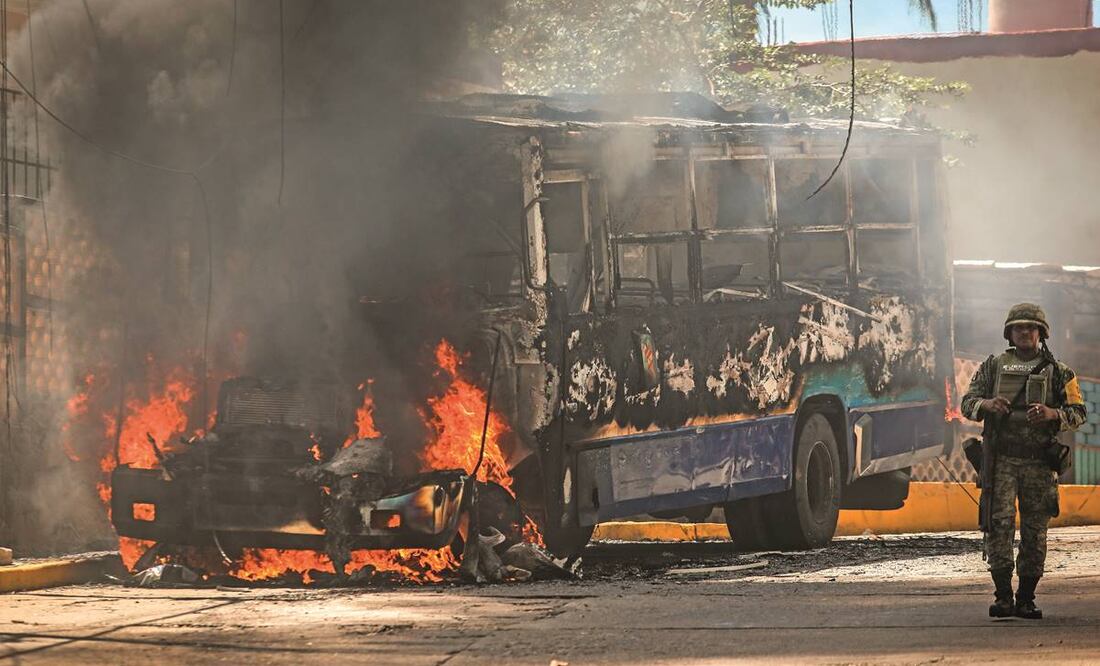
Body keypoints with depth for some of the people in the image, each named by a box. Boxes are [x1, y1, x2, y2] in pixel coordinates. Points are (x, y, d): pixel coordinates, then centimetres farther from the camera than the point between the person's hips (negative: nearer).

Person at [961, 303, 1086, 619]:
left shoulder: (1058, 372, 9)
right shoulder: (993, 366, 12)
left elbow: (1078, 412, 4)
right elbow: (968, 403, 9)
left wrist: (1052, 414, -17)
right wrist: (987, 404, -14)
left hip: (1040, 462, 1)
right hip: (1001, 459, 0)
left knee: (1035, 531, 2)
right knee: (998, 524, -12)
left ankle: (1026, 598, 9)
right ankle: (1003, 596, -12)